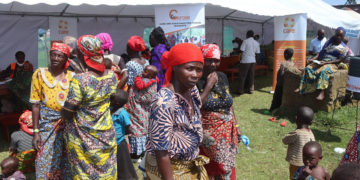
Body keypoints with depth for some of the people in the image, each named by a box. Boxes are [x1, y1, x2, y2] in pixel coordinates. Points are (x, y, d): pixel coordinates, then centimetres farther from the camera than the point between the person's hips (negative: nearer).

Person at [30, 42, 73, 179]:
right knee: (46, 162, 0)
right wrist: (36, 132, -6)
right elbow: (36, 104, -1)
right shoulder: (40, 74, 1)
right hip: (47, 122, -1)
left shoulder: (72, 76, 4)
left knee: (66, 163, 6)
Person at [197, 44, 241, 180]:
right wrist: (209, 85, -17)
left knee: (228, 169, 12)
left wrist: (236, 127, 15)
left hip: (228, 133, 6)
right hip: (208, 135, -6)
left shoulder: (222, 77, 8)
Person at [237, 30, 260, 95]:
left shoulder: (245, 41, -7)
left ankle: (240, 90, 3)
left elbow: (242, 50, -9)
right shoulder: (256, 43, 9)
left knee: (242, 76, 1)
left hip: (245, 61, -5)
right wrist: (256, 61, 21)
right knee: (251, 76, 11)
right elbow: (257, 53, 11)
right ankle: (251, 90, 14)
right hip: (253, 61, 5)